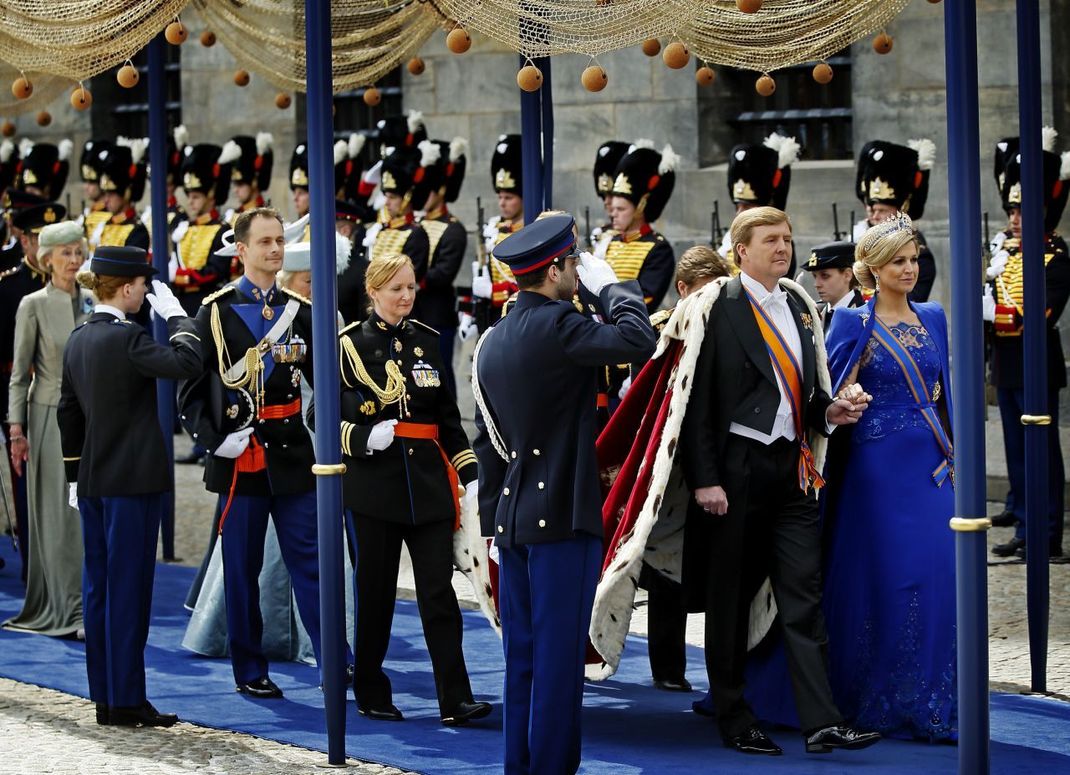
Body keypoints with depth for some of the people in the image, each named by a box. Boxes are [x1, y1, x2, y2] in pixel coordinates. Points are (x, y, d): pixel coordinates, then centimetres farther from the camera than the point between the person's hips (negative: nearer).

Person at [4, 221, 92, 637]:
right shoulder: (34, 305, -4)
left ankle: (85, 606, 10)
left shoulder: (92, 303, 8)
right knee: (58, 513, -2)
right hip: (51, 414, -4)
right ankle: (64, 608, 1)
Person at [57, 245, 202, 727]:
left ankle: (105, 697, 15)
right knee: (128, 590, -4)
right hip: (132, 480, -8)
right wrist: (175, 315, -11)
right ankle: (127, 701, -1)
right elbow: (187, 363, -26)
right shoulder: (125, 339, -16)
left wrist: (75, 474, 21)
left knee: (98, 587, 10)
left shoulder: (78, 339, 10)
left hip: (94, 482, 8)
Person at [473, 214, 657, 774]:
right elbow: (637, 341, -24)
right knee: (559, 657, -4)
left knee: (522, 657, 12)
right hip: (561, 516, -8)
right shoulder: (556, 326, -14)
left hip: (512, 517, 8)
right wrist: (609, 284, -8)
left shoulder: (492, 340, 13)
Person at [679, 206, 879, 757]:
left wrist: (829, 412, 1)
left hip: (791, 468, 5)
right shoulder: (718, 309, -6)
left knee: (804, 594, -1)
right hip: (738, 470, -5)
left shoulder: (797, 309, 14)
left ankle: (821, 723, -5)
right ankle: (734, 720, 14)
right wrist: (705, 479, -14)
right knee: (730, 597, 5)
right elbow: (698, 401, -9)